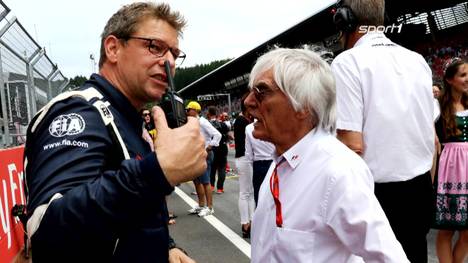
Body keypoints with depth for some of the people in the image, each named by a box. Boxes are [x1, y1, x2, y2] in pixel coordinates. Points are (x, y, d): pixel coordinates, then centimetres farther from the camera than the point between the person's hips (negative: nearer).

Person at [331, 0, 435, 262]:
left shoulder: (348, 62, -13)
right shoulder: (418, 60, 8)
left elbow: (353, 145, -19)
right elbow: (433, 139, 12)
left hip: (378, 192, -6)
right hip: (421, 191, 7)